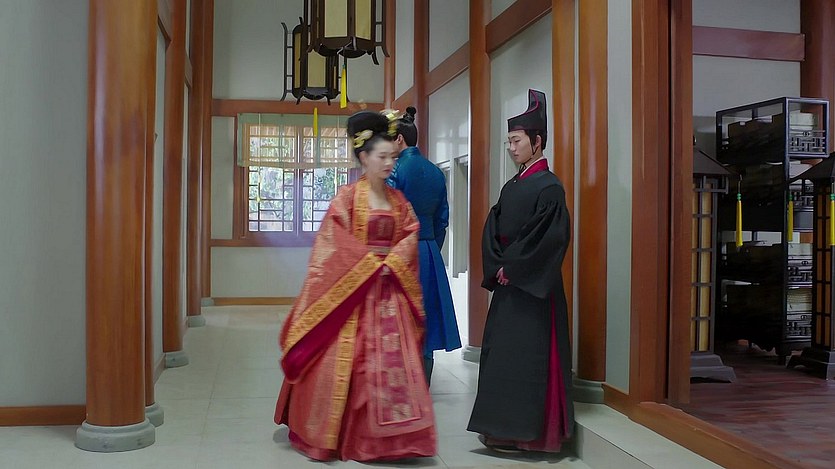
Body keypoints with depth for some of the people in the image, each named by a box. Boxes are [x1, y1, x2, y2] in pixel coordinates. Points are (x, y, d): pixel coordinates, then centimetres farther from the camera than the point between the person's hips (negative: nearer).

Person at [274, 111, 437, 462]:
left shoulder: (398, 200, 10)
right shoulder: (346, 198, -5)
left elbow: (410, 238, 4)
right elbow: (337, 247, -11)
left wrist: (390, 265, -11)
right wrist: (372, 265, -12)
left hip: (390, 291, 5)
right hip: (353, 290, -5)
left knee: (393, 361, 3)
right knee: (347, 362, -2)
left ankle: (386, 436, 13)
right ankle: (336, 434, 14)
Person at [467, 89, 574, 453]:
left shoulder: (548, 187, -10)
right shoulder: (512, 186, 14)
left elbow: (550, 238, -18)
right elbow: (492, 229, 12)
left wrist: (512, 267, -13)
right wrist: (498, 266, -4)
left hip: (533, 288, -8)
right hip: (507, 284, 8)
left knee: (527, 357, -5)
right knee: (499, 353, 10)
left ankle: (528, 432, 5)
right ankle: (502, 429, 20)